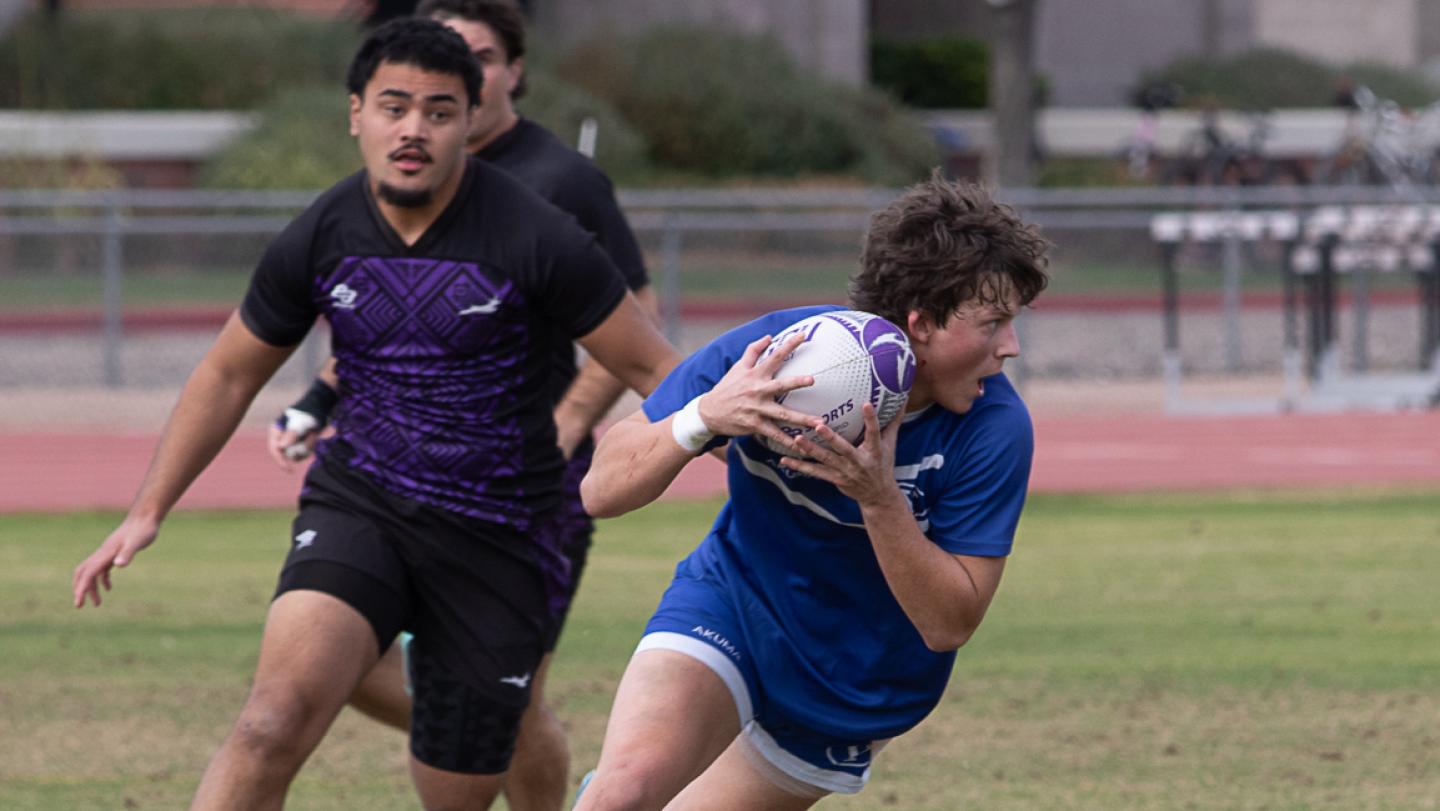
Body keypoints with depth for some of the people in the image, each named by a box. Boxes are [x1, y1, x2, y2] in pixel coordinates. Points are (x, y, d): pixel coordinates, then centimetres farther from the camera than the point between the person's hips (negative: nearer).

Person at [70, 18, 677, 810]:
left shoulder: (536, 240, -13)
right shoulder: (317, 239, -3)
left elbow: (652, 368, -4)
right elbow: (228, 374, 12)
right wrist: (147, 513, 10)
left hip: (497, 535, -1)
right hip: (356, 505, 1)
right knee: (272, 724, -25)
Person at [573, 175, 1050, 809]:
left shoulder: (995, 428, -22)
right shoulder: (768, 351, -22)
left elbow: (950, 625, -21)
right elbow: (602, 492, -19)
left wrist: (879, 498, -36)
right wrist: (704, 417, -38)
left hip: (858, 681, 1)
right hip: (730, 603, -1)